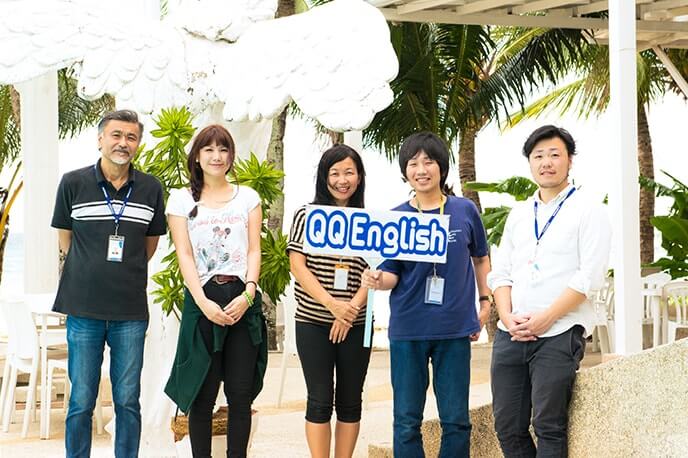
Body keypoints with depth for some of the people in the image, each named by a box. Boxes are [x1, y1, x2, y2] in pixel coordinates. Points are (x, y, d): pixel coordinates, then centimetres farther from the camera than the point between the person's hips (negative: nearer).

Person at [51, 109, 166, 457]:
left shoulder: (150, 189, 3)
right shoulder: (73, 183, -1)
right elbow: (65, 241, 9)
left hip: (131, 312, 1)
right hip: (84, 309, -1)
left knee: (127, 402, 7)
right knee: (81, 401, 4)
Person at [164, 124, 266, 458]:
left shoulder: (248, 197, 12)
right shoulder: (182, 199, 7)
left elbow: (254, 250, 6)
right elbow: (184, 255, 0)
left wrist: (248, 294, -10)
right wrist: (203, 302, -12)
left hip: (243, 299, 1)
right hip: (202, 300, -1)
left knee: (241, 394, 1)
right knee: (202, 394, 0)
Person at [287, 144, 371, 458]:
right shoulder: (307, 216, 2)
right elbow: (297, 265, -5)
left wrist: (351, 309, -15)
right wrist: (332, 304, -17)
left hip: (356, 324, 2)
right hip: (313, 323, -2)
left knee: (350, 401, 6)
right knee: (320, 400, -1)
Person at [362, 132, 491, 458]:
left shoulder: (465, 211, 2)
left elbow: (480, 258, 17)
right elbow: (391, 275, -2)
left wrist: (485, 302, 11)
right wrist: (377, 279, -24)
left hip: (455, 330, 0)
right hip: (408, 331, 0)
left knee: (456, 420, 4)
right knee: (407, 421, 4)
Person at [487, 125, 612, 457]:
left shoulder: (587, 211, 0)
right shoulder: (519, 214, 18)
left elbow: (589, 277, -9)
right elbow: (501, 272, 14)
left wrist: (544, 319, -15)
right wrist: (508, 318, -4)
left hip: (558, 334, -6)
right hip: (511, 335, 6)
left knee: (548, 428, -7)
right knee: (507, 427, 5)